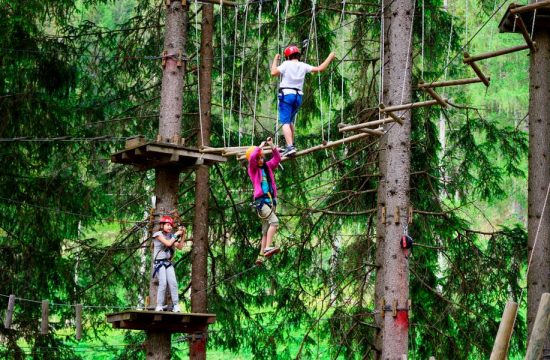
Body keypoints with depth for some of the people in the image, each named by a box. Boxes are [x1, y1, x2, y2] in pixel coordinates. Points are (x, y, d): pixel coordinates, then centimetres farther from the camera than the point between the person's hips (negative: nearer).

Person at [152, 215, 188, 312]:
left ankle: (176, 306, -11)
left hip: (168, 263, 5)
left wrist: (183, 235, -2)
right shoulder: (158, 234, -3)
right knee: (163, 283, -17)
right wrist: (176, 234, -9)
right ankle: (159, 306, -13)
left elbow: (180, 247, 4)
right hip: (159, 262, -5)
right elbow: (168, 243, -17)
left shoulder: (170, 236, 13)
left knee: (173, 282, -10)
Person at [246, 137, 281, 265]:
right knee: (274, 221, -27)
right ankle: (267, 248, -35)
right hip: (260, 200, -7)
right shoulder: (253, 169, 3)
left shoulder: (267, 167, 19)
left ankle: (261, 256, 5)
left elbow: (277, 158, 20)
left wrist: (271, 145, 11)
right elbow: (252, 157, -14)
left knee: (266, 231, 4)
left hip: (271, 200, 7)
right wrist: (261, 146, -5)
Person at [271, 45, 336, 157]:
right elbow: (320, 68, 9)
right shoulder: (303, 66, 8)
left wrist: (275, 60, 3)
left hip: (286, 94, -5)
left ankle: (290, 146, -27)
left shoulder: (286, 64, -4)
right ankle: (291, 145, 25)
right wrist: (330, 58, 22)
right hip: (298, 96, 5)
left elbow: (273, 73, -12)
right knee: (290, 121, 23)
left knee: (285, 122, -11)